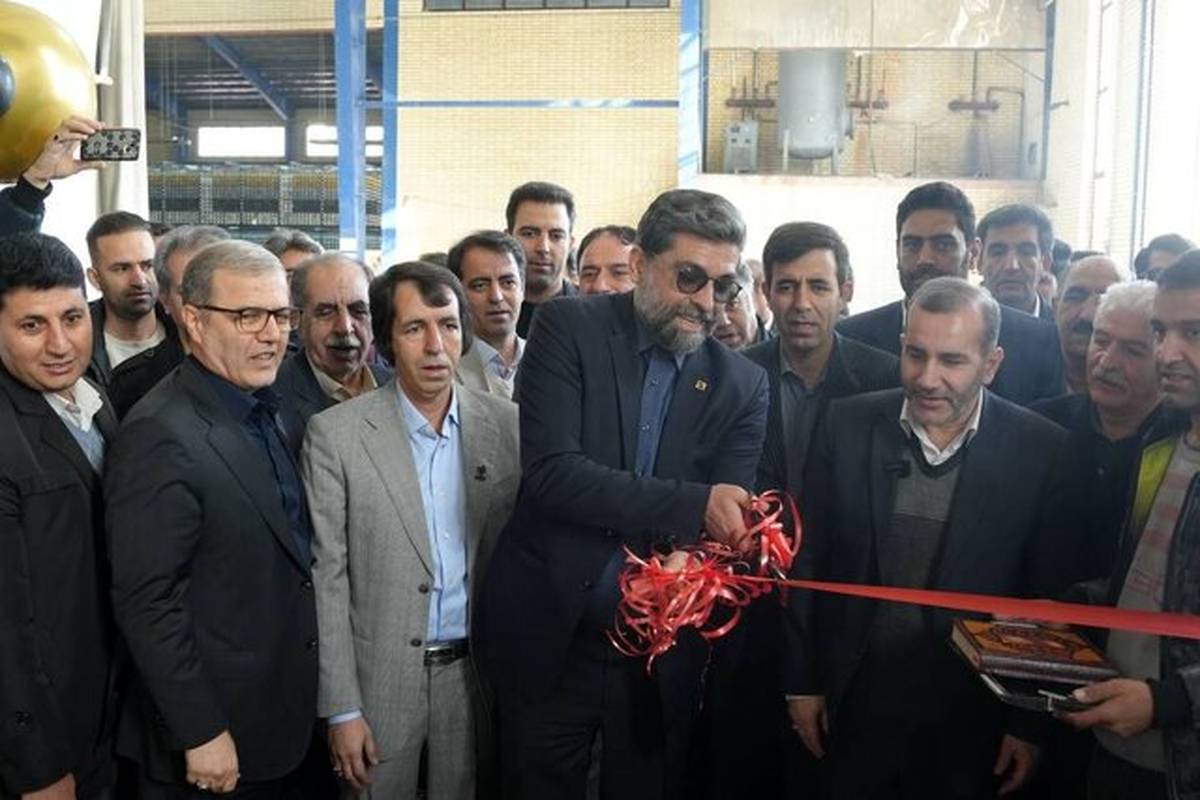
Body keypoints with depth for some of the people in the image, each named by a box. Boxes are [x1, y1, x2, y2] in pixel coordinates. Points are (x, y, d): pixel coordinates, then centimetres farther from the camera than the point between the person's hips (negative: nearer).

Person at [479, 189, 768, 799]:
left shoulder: (742, 386, 1)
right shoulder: (569, 329, -7)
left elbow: (730, 520, -4)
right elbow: (550, 471, -18)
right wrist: (692, 504, -27)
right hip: (551, 636, -2)